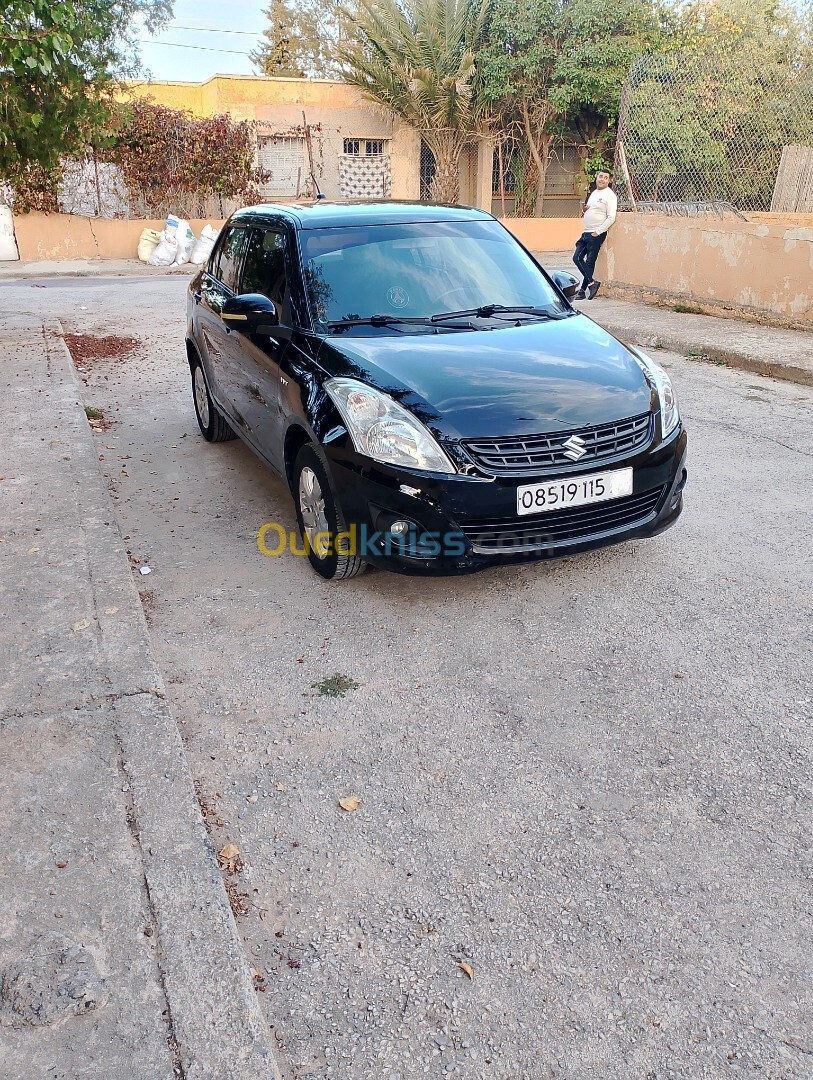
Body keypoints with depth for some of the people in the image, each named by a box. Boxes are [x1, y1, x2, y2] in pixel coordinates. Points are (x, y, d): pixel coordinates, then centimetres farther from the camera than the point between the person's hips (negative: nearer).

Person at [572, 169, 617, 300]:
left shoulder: (610, 195, -8)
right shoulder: (594, 193, 17)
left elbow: (611, 218, -15)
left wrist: (597, 232, -18)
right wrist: (585, 208, 5)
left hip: (596, 234, -8)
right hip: (585, 233, 8)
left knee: (589, 262, -4)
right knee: (577, 258, 1)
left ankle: (583, 290, 1)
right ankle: (591, 282, 6)